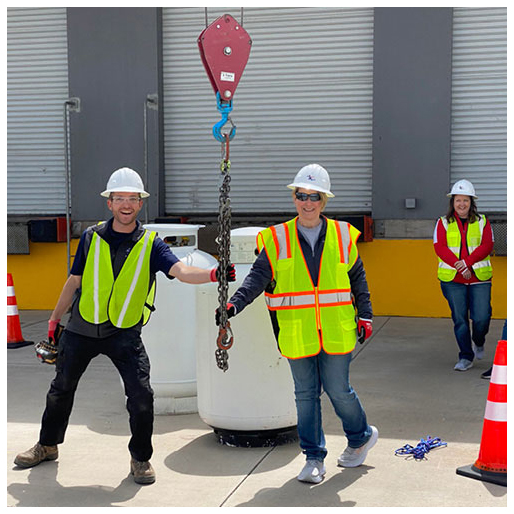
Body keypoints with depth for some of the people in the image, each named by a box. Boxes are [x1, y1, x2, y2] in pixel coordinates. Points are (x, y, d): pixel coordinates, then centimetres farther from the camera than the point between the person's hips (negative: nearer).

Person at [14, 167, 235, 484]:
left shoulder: (150, 243, -6)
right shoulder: (91, 237, -1)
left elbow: (181, 271, -22)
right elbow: (74, 281, 8)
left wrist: (213, 274, -41)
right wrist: (54, 320, 12)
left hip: (125, 333, -2)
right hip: (82, 328, 2)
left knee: (142, 395, -12)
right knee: (62, 388, 16)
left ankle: (140, 458, 10)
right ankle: (48, 445, 40)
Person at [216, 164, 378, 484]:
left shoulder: (342, 235, 5)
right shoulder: (277, 240, 2)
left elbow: (358, 278, 13)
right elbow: (258, 277, -4)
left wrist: (365, 314, 8)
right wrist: (235, 304, -19)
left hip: (337, 333, 0)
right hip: (298, 335, 1)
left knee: (338, 390, 4)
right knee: (306, 394, 7)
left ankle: (362, 436, 32)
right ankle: (314, 457, 20)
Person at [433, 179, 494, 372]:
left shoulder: (482, 222, 9)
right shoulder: (443, 223, 7)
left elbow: (487, 246, -3)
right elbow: (440, 248, -4)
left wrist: (467, 261, -18)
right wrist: (459, 267, -16)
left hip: (479, 278, 0)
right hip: (452, 279, 0)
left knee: (481, 318, -6)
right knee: (459, 318, 0)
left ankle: (478, 342, 26)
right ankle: (466, 357, 13)